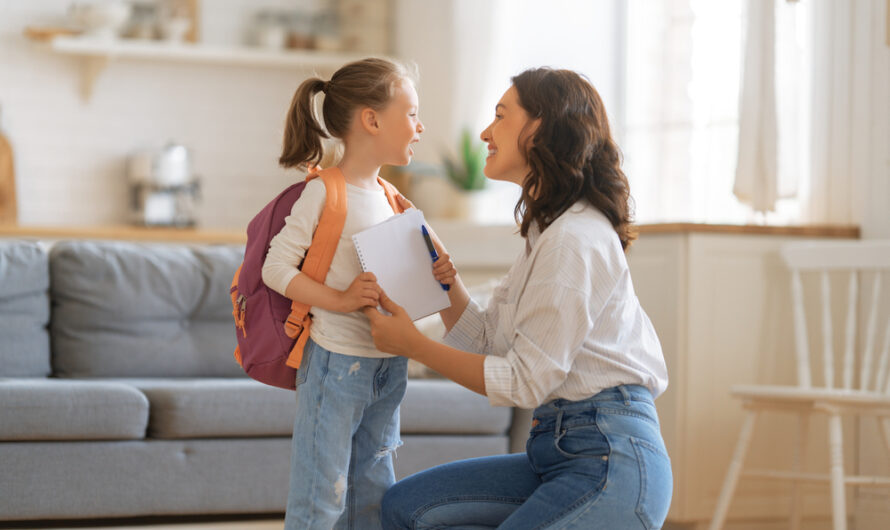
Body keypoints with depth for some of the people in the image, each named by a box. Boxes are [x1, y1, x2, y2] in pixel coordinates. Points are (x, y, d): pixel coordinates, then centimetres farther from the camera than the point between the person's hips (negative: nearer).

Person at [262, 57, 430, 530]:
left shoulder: (387, 195, 10)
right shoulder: (324, 193, -13)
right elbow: (275, 268, -15)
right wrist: (339, 299, -24)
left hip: (388, 363, 8)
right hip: (337, 362, -8)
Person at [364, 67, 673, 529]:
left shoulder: (576, 241, -16)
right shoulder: (547, 232, 17)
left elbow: (524, 382, -15)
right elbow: (487, 344, 15)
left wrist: (413, 345, -9)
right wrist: (446, 279, 1)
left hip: (613, 461, -9)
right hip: (559, 449, 10)